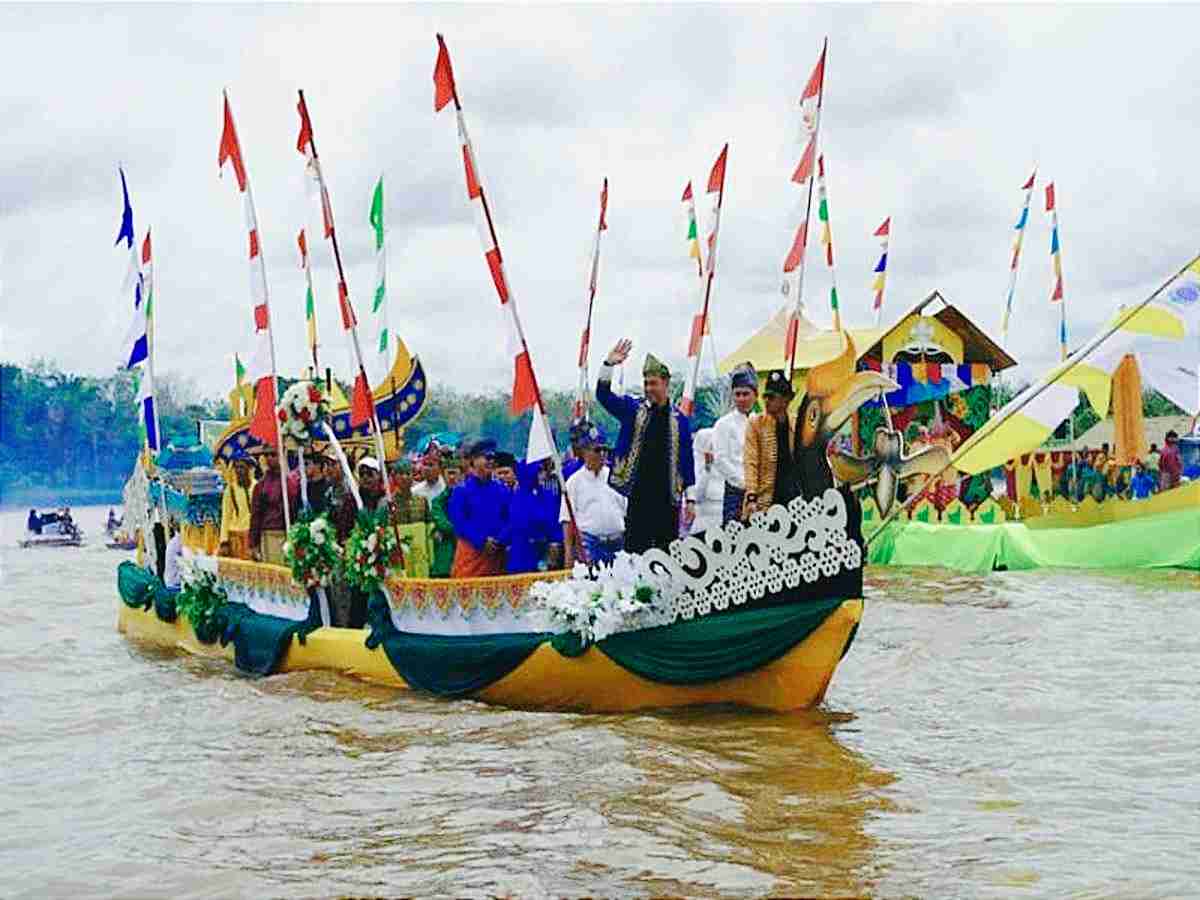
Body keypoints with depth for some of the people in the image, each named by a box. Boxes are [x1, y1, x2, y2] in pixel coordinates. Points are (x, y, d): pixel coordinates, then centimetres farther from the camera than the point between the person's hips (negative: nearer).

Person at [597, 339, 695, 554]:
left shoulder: (678, 419, 8)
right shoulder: (633, 409, 8)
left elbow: (687, 461, 8)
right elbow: (603, 395, -3)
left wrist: (690, 499, 4)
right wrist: (609, 364, -17)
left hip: (668, 497, 1)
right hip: (639, 495, -1)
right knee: (635, 550, -2)